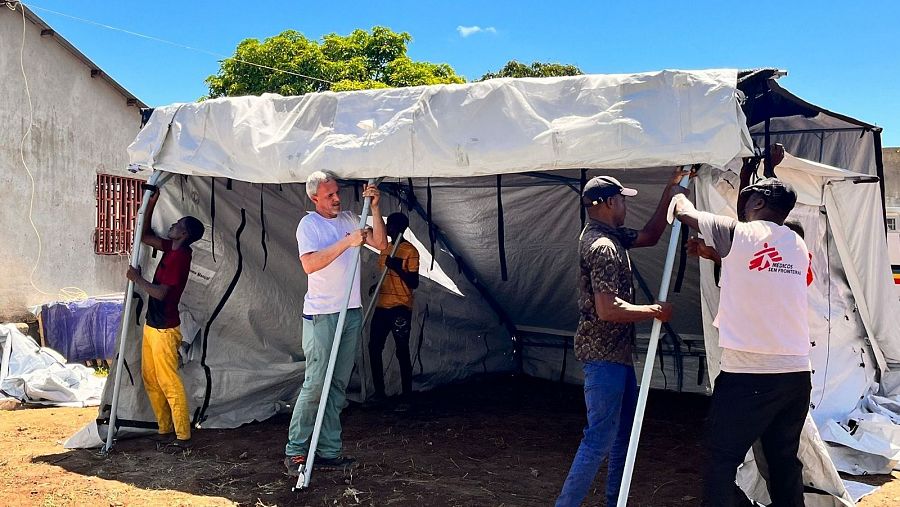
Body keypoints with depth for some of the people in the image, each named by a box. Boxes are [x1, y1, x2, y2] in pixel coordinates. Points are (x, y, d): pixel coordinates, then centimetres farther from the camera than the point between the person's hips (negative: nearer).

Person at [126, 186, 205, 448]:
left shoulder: (180, 257, -19)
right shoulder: (171, 248, 7)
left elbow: (160, 292, -24)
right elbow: (145, 237, 20)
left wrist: (137, 279, -11)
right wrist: (150, 205, 12)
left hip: (164, 329, -10)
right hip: (152, 325, 10)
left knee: (169, 383, -5)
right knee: (150, 380, 15)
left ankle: (183, 435, 2)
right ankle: (164, 430, 24)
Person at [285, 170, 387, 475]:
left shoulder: (349, 219, 13)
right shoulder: (309, 224, -6)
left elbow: (381, 244, 8)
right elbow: (310, 264, -21)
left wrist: (374, 207, -2)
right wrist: (347, 242, -24)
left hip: (351, 313, 6)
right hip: (321, 315, -6)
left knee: (338, 386, 7)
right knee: (316, 383, -8)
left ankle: (329, 452, 13)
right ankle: (294, 450, 2)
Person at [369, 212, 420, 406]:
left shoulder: (410, 251, -9)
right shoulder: (385, 248, 14)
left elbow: (414, 283, -12)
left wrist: (398, 268, -24)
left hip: (400, 308, -8)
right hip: (382, 306, 8)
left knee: (402, 352, -3)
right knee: (374, 348, 7)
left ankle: (406, 397, 6)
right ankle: (379, 393, 18)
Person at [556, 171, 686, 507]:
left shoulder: (610, 236, 10)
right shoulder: (603, 247, -21)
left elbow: (649, 236, 21)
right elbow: (607, 309, -28)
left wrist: (672, 186, 17)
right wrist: (655, 311, -15)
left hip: (616, 352, 11)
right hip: (604, 355, -11)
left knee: (625, 430, 18)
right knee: (600, 439, -7)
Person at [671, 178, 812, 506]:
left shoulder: (737, 234, -5)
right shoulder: (798, 246, 12)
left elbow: (684, 212, 9)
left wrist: (679, 194, 30)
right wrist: (714, 255, 31)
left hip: (747, 375, -6)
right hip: (797, 374, 6)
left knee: (722, 462, 2)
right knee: (785, 460, 17)